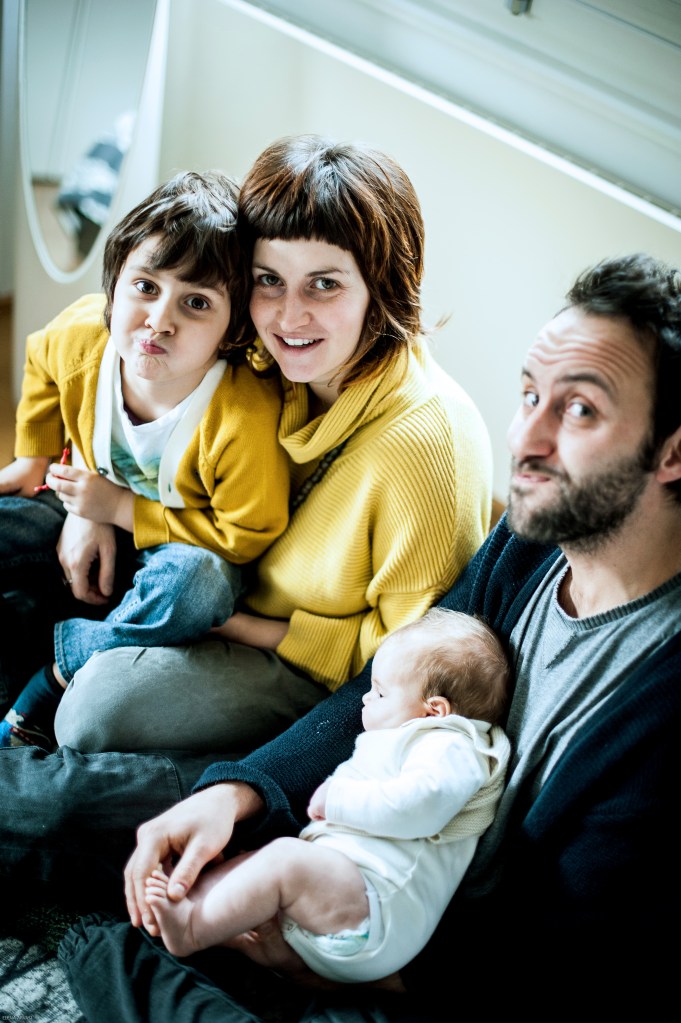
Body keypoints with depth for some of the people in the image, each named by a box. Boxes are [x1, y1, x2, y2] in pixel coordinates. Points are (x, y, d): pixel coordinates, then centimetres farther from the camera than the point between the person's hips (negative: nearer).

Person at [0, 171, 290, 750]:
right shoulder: (80, 334, -21)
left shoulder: (246, 417, -36)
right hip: (90, 516, 5)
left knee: (197, 582, -38)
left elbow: (246, 535, -24)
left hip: (185, 545, -5)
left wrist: (123, 510, -22)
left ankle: (61, 670, -18)